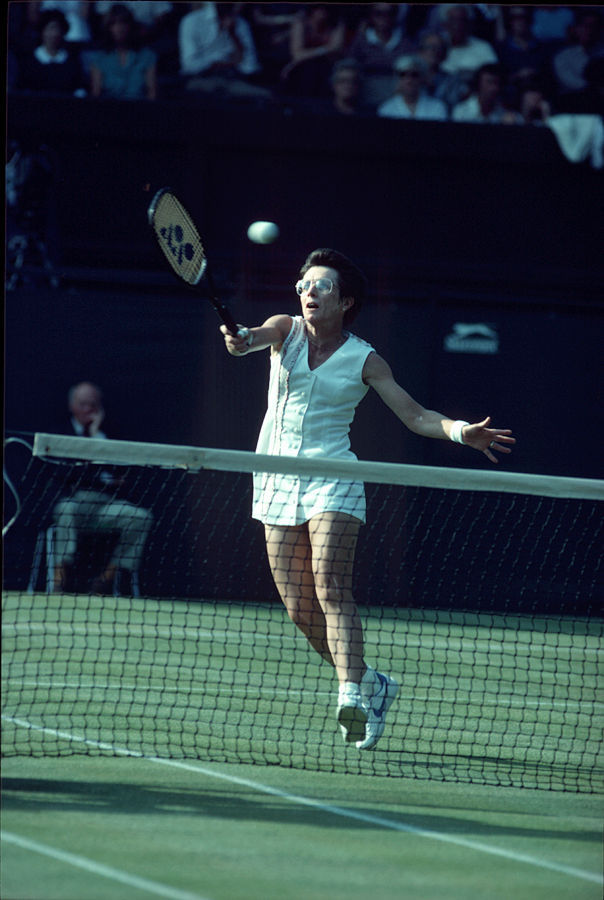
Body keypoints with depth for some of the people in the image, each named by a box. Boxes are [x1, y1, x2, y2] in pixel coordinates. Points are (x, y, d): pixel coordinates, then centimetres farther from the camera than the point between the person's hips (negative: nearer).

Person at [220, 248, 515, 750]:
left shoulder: (364, 361, -1)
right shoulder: (286, 332, 4)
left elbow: (416, 416, -1)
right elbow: (256, 336, -18)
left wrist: (460, 431, -20)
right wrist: (242, 340, -43)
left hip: (332, 479, -3)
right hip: (277, 481, 3)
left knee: (331, 588, -23)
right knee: (301, 610, 2)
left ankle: (352, 694, -36)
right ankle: (371, 684, 20)